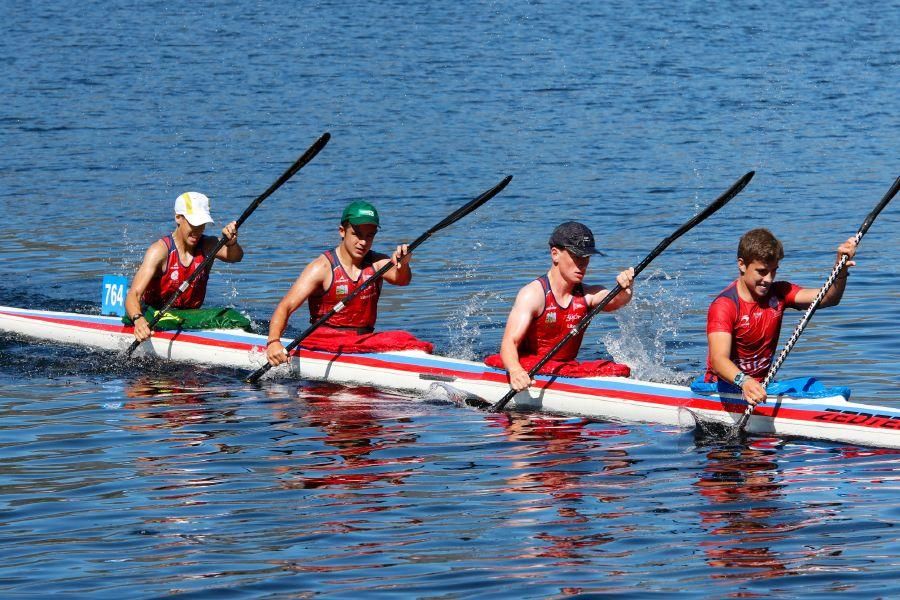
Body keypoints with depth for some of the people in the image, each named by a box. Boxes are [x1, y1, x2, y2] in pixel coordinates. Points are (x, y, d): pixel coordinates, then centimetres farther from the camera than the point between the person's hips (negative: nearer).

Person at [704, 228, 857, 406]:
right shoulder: (724, 305, -17)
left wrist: (841, 270, -30)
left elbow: (827, 298, -10)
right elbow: (718, 358, -31)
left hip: (761, 385, 5)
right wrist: (743, 381, -51)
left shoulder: (778, 294, 3)